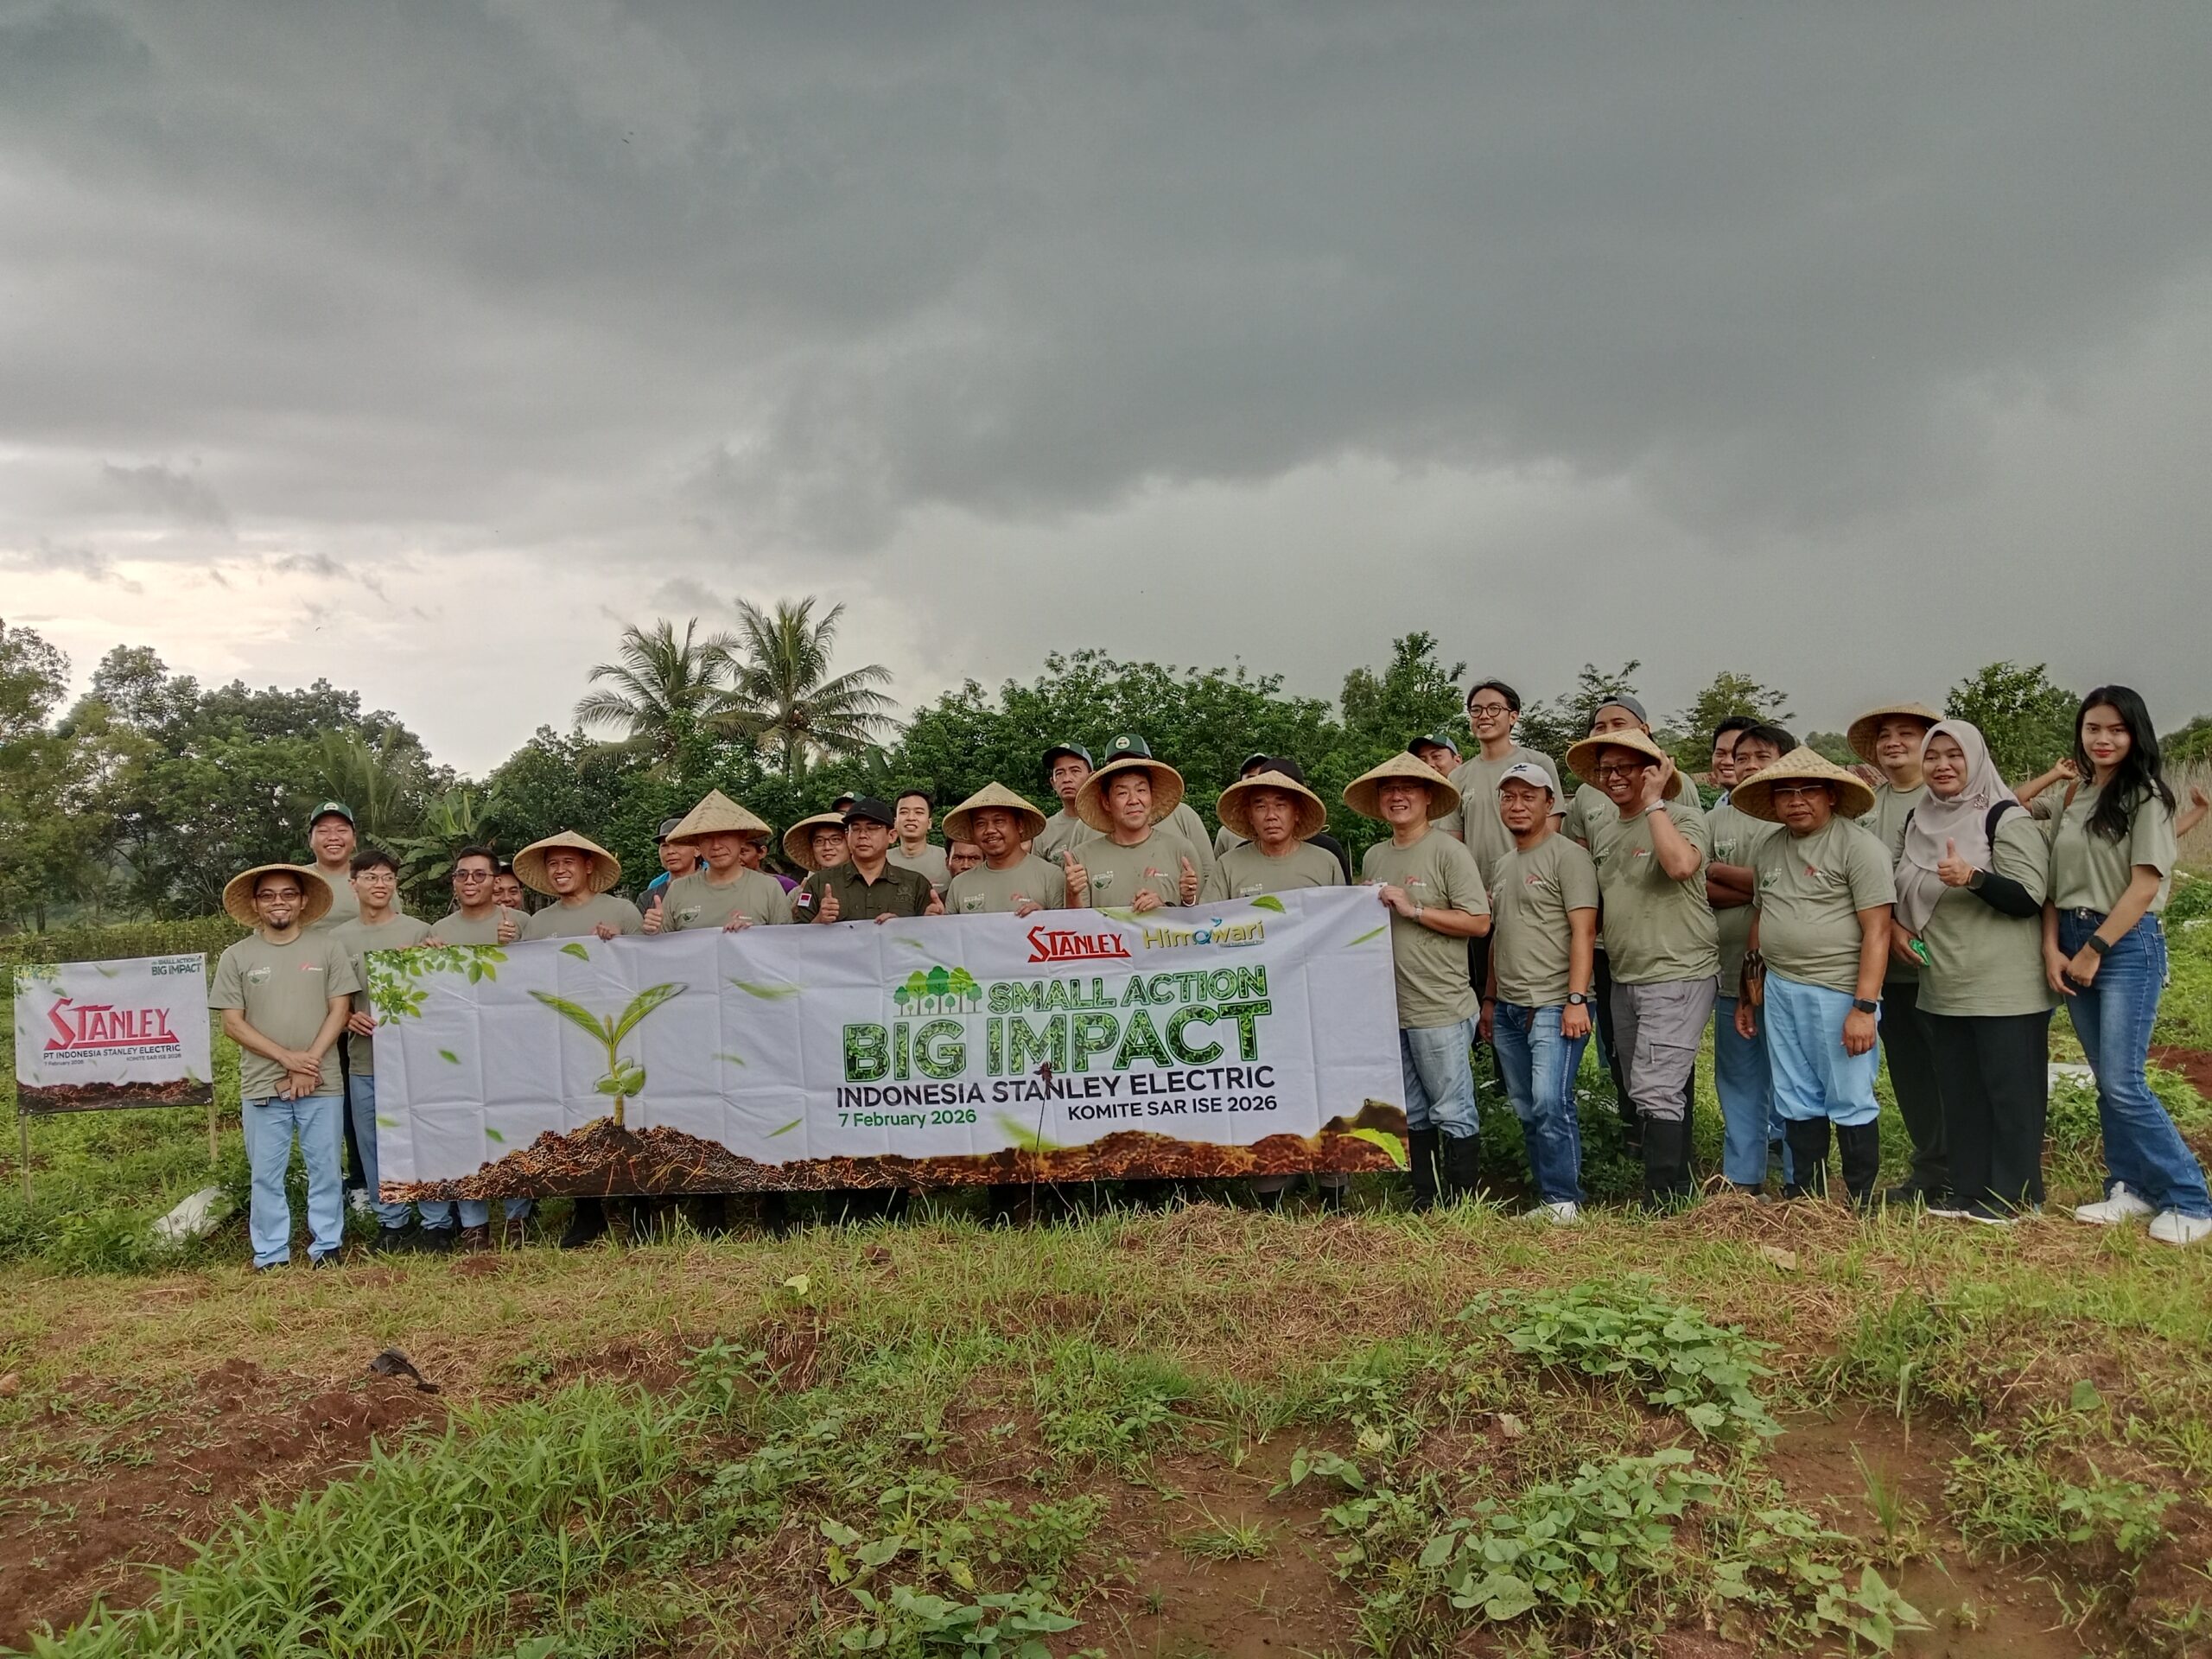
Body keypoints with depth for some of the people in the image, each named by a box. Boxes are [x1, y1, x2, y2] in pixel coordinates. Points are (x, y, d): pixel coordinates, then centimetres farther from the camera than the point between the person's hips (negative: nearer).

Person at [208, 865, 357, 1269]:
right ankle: (270, 1257, 15)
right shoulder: (236, 957, 3)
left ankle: (326, 1247, 16)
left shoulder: (327, 948, 3)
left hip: (320, 1084, 0)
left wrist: (309, 1063, -10)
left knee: (324, 1170, 5)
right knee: (266, 1175, 6)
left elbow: (339, 1011, 0)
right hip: (262, 1087, 0)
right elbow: (232, 1023, 0)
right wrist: (287, 1058, -11)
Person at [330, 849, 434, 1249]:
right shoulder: (337, 938, 7)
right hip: (364, 1059, 2)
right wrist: (347, 1017, -7)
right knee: (374, 1145, 8)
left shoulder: (420, 931, 1)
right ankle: (391, 1222, 20)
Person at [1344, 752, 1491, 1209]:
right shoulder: (1373, 858, 12)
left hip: (1441, 1010, -6)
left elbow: (1479, 922, -12)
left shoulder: (1448, 852, -7)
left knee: (1453, 1114, -1)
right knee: (1412, 1115, 14)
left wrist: (1413, 909, -15)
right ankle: (1423, 1204, 24)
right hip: (1389, 1009, 6)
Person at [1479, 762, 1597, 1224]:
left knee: (1550, 1102, -16)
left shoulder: (1567, 856, -6)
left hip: (1553, 1007, -8)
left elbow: (1583, 932, -12)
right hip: (1508, 1009, 8)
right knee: (1527, 1111, 10)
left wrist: (1577, 1000, -19)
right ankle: (1546, 1198, 18)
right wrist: (1489, 999, 20)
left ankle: (1565, 1199, -4)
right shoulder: (1503, 865, 18)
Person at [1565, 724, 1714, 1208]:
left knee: (1656, 1093, -13)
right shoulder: (1598, 823, 12)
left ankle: (1663, 1204, -7)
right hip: (1624, 979, 8)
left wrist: (1653, 802, -19)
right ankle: (1680, 1184, 27)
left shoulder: (1683, 816, -9)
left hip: (1679, 975, -8)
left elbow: (1681, 864, -30)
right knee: (1638, 1094, 14)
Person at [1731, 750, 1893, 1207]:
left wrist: (1864, 1007, -19)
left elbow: (1877, 931, -14)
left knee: (1851, 1103, 1)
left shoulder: (1857, 845, -9)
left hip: (1837, 993, -6)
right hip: (1779, 990, 6)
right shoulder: (1768, 850, 12)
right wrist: (1748, 996, 20)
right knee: (1797, 1103, 13)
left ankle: (1861, 1206, 14)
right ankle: (1802, 1200, 23)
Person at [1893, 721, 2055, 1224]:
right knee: (1959, 1093, 12)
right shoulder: (1920, 821, 11)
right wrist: (1896, 929, 3)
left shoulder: (2006, 820, -9)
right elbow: (1905, 893, 22)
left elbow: (2030, 898, -16)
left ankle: (2015, 1193, 10)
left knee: (2009, 1091, 1)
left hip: (2004, 991, -7)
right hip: (1943, 989, 7)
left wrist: (1973, 877, -31)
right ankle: (1970, 1189, 21)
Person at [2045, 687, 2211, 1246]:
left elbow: (2145, 885, -12)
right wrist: (2053, 949, -3)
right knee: (2105, 1080, 10)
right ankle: (2130, 1186, 20)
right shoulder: (2074, 799, 11)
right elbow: (2053, 882, 9)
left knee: (2122, 1083, -8)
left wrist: (2094, 949, -11)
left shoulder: (2146, 796, -6)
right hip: (2072, 945, 6)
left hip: (2126, 944, -6)